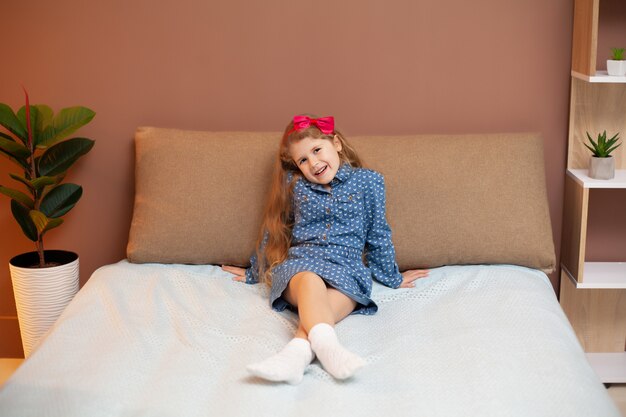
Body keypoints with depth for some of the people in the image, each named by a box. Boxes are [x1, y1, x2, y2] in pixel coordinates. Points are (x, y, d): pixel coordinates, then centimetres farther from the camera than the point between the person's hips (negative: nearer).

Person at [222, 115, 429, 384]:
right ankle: (327, 345, -64)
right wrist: (255, 273, 34)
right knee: (310, 281, -38)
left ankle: (296, 352, -61)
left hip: (347, 268, 0)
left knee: (330, 302, -36)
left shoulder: (368, 182, 12)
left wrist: (392, 277, 26)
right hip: (301, 262, 0)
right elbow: (274, 230, 26)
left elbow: (378, 234, 19)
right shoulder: (295, 185, 15)